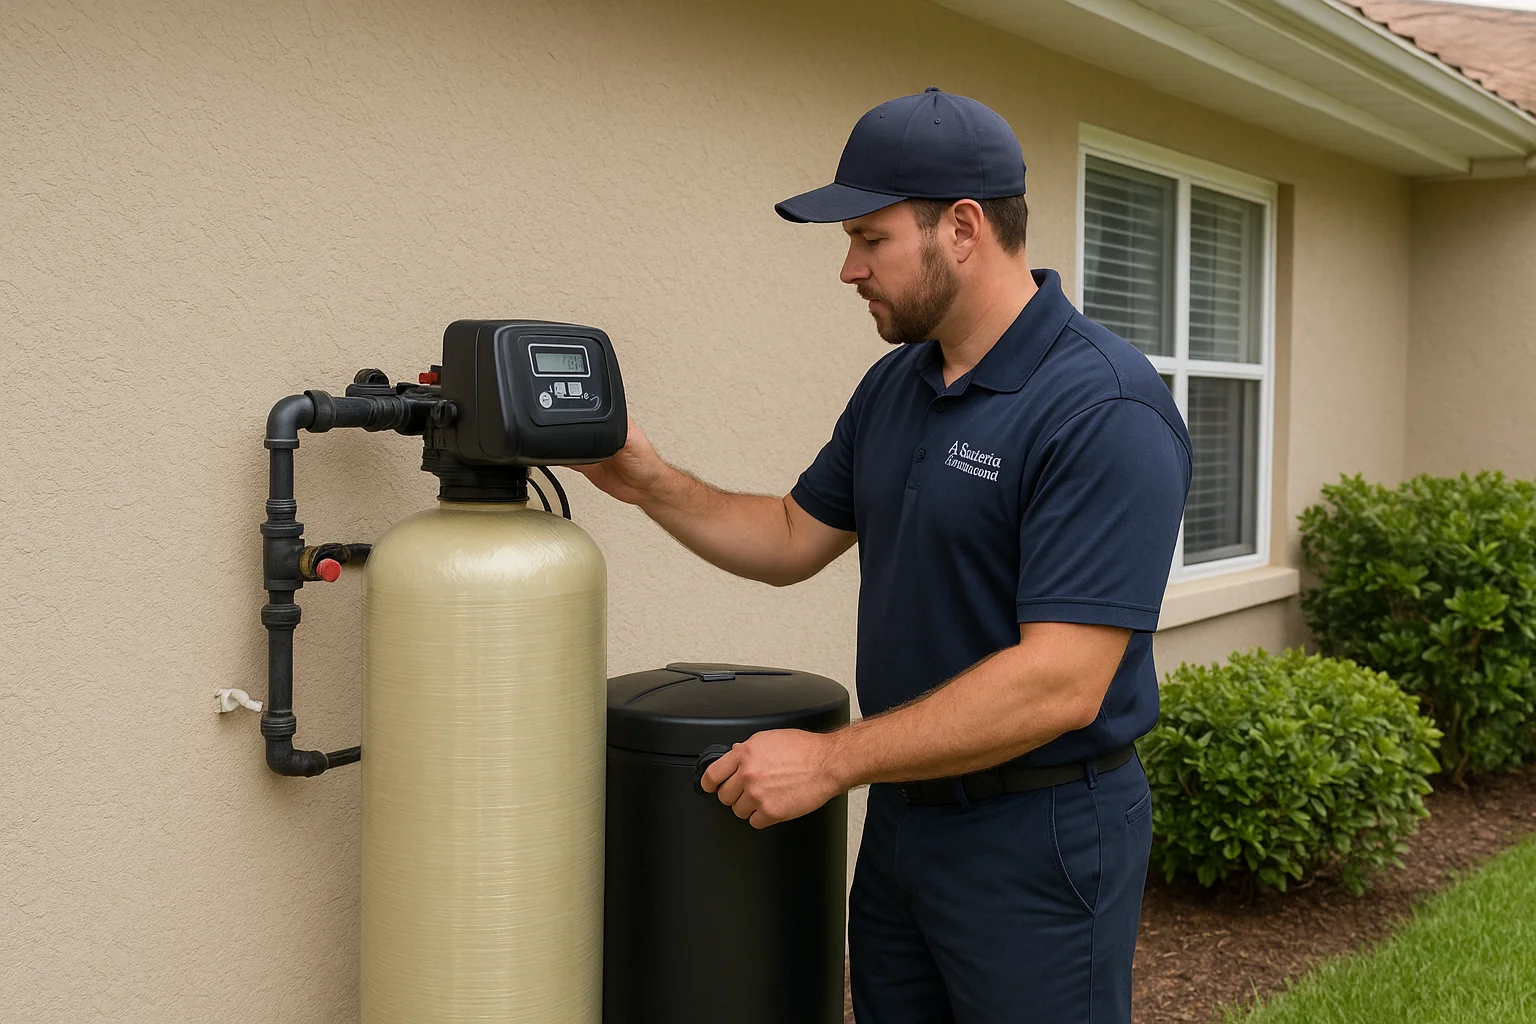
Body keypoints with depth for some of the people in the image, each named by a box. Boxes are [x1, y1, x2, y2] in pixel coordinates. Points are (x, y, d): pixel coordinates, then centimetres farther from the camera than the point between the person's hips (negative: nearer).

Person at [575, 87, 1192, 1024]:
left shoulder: (1107, 411, -22)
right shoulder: (895, 386, 6)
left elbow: (1061, 684, -27)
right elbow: (796, 539, 18)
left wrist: (834, 760, -22)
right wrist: (652, 483, 3)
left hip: (1039, 840, -8)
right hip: (904, 810, 8)